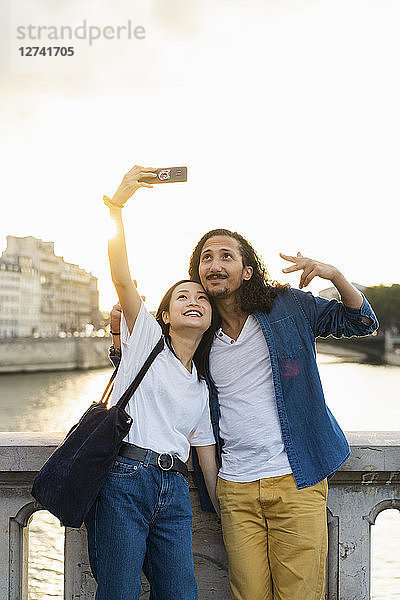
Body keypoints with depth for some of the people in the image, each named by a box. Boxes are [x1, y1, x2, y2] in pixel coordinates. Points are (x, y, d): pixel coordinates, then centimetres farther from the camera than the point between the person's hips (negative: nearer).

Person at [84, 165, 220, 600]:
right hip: (125, 481, -5)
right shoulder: (147, 338, 9)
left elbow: (209, 463, 23)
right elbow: (121, 278, -6)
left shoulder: (202, 387, 22)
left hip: (174, 494, 5)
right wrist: (116, 205, -14)